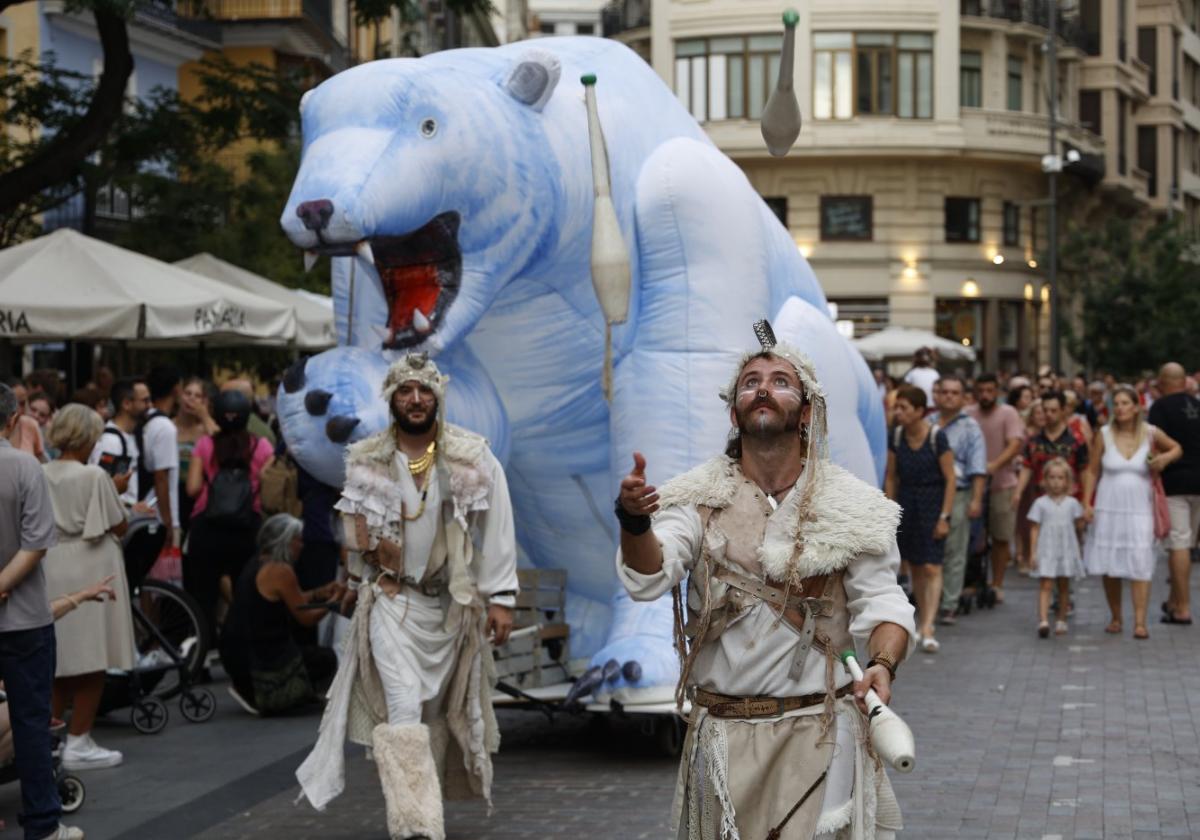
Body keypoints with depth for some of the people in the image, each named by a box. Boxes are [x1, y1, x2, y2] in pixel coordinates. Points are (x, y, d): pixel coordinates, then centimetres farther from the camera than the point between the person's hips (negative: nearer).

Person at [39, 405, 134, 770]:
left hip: (51, 572, 6)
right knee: (92, 660, 1)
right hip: (90, 572, -6)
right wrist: (117, 496, 10)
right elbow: (118, 526, -8)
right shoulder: (94, 476, -13)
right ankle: (78, 743, 2)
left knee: (59, 658, 14)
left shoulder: (42, 476, 3)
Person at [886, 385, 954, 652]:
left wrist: (944, 517, -13)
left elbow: (950, 479, -10)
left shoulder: (937, 437, -14)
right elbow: (891, 477, 8)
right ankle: (922, 620, 24)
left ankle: (927, 630, -16)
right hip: (907, 504, 5)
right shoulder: (896, 437, -1)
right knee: (915, 567, 12)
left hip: (933, 504, -5)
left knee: (931, 568, -10)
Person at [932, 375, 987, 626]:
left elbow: (978, 468, -3)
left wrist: (976, 500, -12)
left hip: (957, 495, -3)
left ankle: (949, 606, 2)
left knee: (954, 554, -2)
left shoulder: (970, 428, 3)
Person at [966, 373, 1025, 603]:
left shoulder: (1008, 414, -3)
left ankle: (997, 585, 13)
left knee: (1001, 538, 4)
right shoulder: (968, 415, 4)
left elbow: (1016, 444, -14)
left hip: (1002, 483, -2)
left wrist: (995, 465, -28)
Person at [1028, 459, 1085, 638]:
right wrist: (1033, 551, -4)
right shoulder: (1040, 503, 0)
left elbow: (1079, 526, 10)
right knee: (1045, 585, -11)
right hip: (1047, 549, -2)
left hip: (1067, 550, 2)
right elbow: (1034, 528, 0)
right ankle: (1043, 620, -20)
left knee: (1064, 586, 10)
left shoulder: (1072, 503, 5)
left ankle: (1061, 621, 20)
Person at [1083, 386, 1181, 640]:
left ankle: (1140, 622, -10)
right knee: (1109, 567, 5)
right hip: (1108, 509, 1)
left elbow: (1177, 448, 15)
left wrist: (1166, 457, -7)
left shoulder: (1151, 434, -2)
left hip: (1139, 509, -1)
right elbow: (1092, 471, 5)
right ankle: (1115, 618, 19)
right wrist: (1087, 503, -2)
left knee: (1140, 566, -9)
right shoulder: (1104, 434, -1)